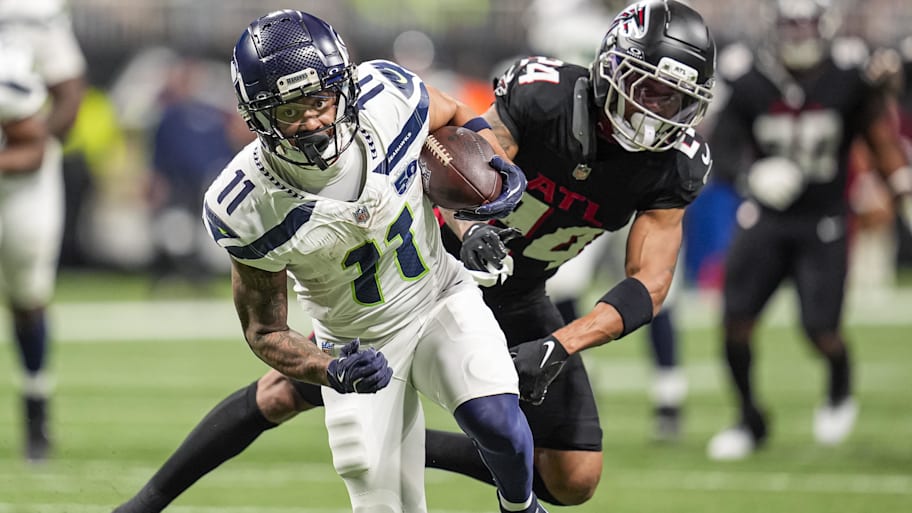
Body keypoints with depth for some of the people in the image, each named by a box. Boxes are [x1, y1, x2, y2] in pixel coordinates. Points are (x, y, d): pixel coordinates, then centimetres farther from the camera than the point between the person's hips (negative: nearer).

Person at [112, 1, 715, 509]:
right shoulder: (543, 94, -27)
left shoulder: (675, 163, -18)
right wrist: (471, 230, -52)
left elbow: (649, 285, -21)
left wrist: (559, 347, -34)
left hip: (517, 302, 3)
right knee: (284, 392, -6)